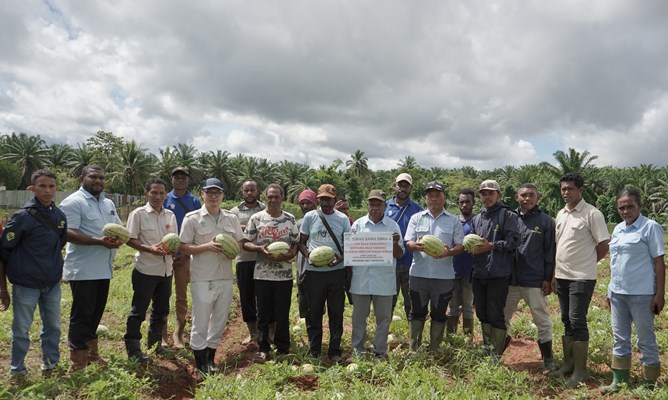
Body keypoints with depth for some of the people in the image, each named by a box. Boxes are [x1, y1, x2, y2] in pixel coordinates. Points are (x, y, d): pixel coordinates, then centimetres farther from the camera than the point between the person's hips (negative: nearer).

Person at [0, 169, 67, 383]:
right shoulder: (22, 217, -13)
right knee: (21, 330, 8)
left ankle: (51, 364, 31)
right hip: (26, 284, -4)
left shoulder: (59, 215, 1)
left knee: (53, 326, 14)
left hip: (52, 283, 5)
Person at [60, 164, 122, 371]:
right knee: (81, 315, 1)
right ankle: (78, 363, 11)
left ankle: (91, 353, 31)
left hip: (103, 269, 8)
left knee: (95, 314, 17)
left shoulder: (108, 203, 14)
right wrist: (99, 241, -29)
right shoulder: (73, 202, -11)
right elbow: (68, 233, -21)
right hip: (83, 270, -8)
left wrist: (119, 238, -6)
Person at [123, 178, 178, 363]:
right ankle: (133, 348, 13)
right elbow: (130, 239, -9)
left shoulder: (170, 215, 8)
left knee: (161, 310, 16)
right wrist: (150, 249, -23)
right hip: (145, 270, -6)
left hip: (166, 270, 6)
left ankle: (155, 343, 32)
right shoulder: (138, 214, -7)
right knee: (139, 310, 1)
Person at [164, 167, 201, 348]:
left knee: (182, 296, 7)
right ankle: (163, 334, 16)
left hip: (185, 254, 1)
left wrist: (187, 253, -4)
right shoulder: (164, 200, 1)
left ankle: (178, 334, 17)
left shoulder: (195, 202, 3)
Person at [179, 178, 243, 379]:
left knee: (220, 321, 14)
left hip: (226, 278, 4)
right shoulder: (192, 218, -4)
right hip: (202, 279, -4)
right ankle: (200, 366, 17)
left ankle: (211, 359, 31)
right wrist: (207, 246, -19)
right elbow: (183, 247, -6)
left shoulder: (232, 218, 7)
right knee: (200, 323, 3)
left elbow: (240, 242, 14)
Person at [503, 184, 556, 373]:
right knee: (501, 318, 11)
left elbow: (550, 252, -2)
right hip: (510, 280, 3)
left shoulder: (545, 221, -1)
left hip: (535, 281, -3)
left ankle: (548, 361, 22)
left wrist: (548, 279, -6)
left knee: (542, 321, 8)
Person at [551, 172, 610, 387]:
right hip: (562, 276, 7)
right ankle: (568, 363, 26)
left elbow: (604, 245, -10)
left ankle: (580, 370, 8)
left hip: (582, 277, -7)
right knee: (567, 321, 14)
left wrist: (586, 263, 0)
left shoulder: (592, 214, -11)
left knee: (577, 321, -5)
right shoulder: (561, 214, 11)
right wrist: (554, 274, 13)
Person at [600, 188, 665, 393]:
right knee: (620, 337, 13)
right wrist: (610, 291, 15)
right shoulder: (618, 229, 11)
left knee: (645, 339, 6)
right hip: (618, 293, 6)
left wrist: (660, 294, -13)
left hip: (641, 294, -6)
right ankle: (619, 380, 25)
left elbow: (659, 262, -9)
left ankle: (650, 384, 20)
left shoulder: (650, 227, -6)